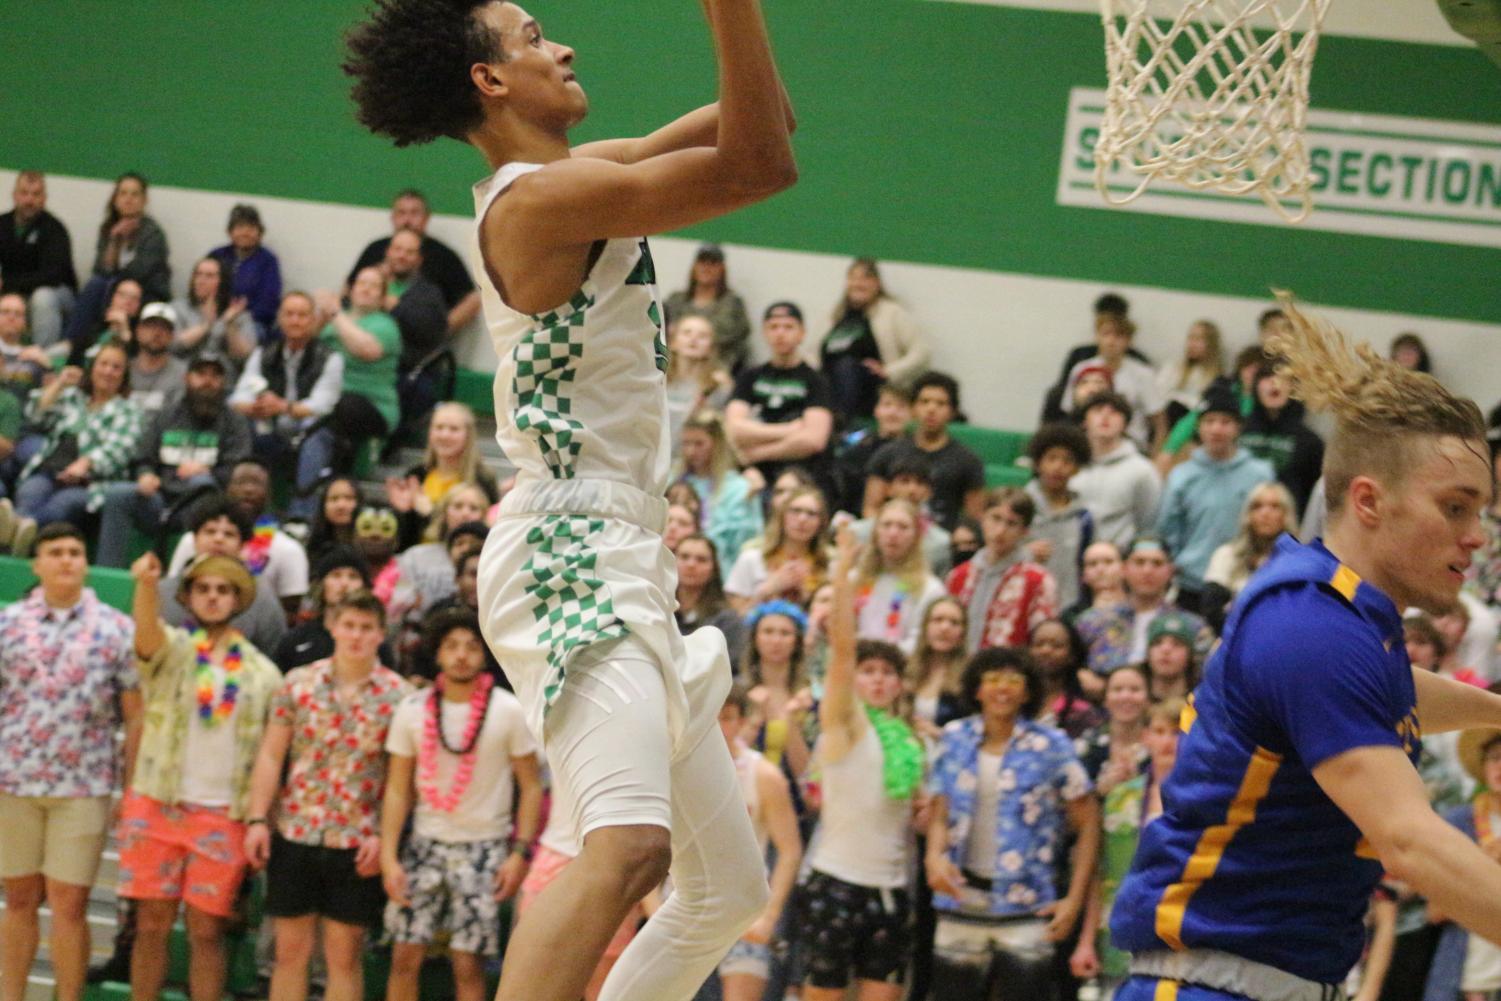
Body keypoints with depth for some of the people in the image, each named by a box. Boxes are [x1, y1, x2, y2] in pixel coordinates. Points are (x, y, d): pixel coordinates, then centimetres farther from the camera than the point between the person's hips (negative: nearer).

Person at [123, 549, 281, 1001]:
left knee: (207, 931, 1)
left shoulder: (262, 673, 8)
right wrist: (146, 584, -43)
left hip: (223, 815, 1)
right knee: (152, 924, 2)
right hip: (157, 806, -1)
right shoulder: (170, 650, 3)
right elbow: (146, 629, -21)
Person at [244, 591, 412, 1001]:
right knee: (290, 951, 6)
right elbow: (270, 755, 5)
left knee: (344, 957, 4)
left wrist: (382, 834, -10)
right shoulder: (298, 683, 3)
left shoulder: (398, 696, -2)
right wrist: (257, 819, -2)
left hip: (358, 844, -2)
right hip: (294, 833, 2)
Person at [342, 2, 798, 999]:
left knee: (730, 887, 14)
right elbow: (760, 164, -18)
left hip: (620, 568, 10)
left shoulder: (582, 176, 18)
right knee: (631, 845, -31)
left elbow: (759, 129, 22)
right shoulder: (540, 197, -11)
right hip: (571, 554, -10)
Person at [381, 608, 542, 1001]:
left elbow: (531, 785, -1)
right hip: (425, 842, 2)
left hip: (484, 847, -2)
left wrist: (521, 852, -10)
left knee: (468, 963, -4)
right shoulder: (413, 710, 2)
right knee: (405, 956, -2)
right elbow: (397, 788, 4)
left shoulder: (508, 711, -4)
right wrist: (388, 857, -3)